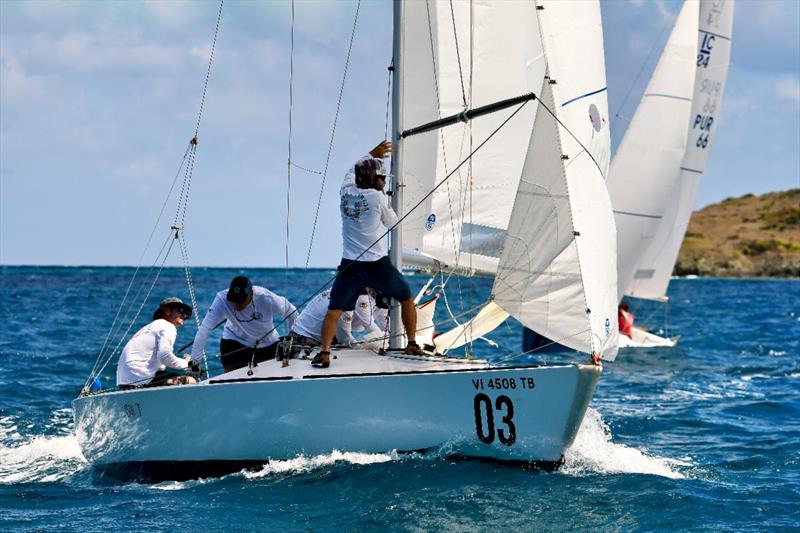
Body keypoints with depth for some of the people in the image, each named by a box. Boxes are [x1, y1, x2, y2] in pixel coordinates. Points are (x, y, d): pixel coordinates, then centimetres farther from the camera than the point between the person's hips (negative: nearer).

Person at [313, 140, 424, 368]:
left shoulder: (346, 191, 4)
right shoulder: (377, 197, -9)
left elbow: (352, 171, 27)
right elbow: (392, 223, 7)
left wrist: (373, 154, 38)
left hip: (350, 264, 2)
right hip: (378, 264, -2)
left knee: (333, 310, 3)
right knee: (407, 299, 19)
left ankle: (324, 353, -15)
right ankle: (412, 345, 22)